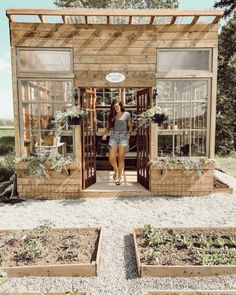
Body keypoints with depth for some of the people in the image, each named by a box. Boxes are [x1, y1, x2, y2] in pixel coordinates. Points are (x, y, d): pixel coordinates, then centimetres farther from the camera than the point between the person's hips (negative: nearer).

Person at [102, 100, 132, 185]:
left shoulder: (126, 114, 6)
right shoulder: (111, 116, 13)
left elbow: (130, 127, 7)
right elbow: (108, 127, 12)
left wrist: (129, 133, -9)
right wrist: (105, 134, -5)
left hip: (123, 137, -2)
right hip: (113, 137, 2)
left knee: (121, 158, -1)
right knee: (111, 158, -6)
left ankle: (119, 178, 10)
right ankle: (116, 171, 24)